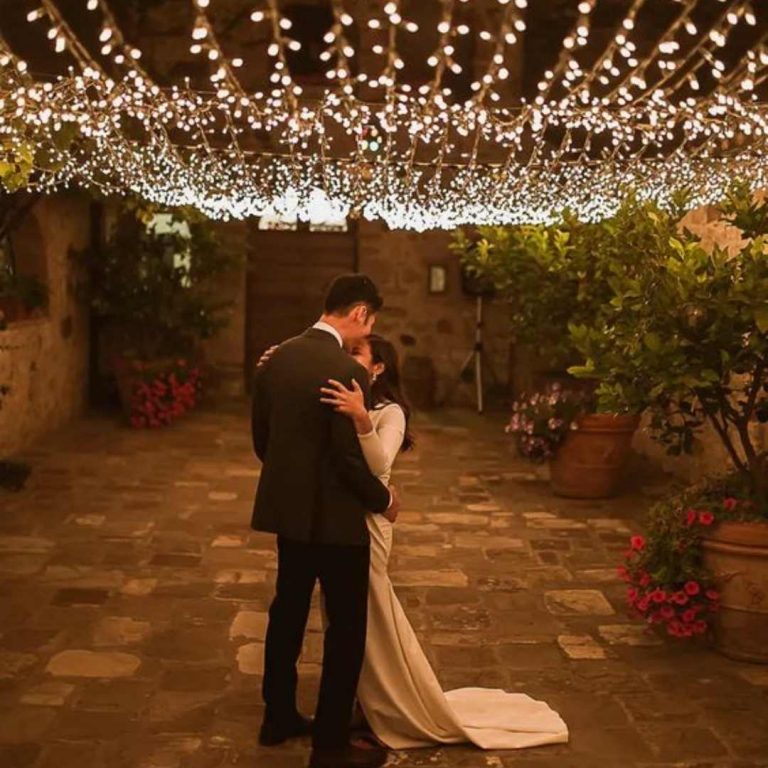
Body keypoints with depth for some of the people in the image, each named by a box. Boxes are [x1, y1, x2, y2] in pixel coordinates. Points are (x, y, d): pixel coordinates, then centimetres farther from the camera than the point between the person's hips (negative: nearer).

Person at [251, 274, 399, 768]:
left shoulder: (277, 359, 2)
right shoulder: (347, 372, -21)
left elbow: (260, 435, 10)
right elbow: (349, 459, -20)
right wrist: (383, 499, -3)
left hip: (286, 508, 8)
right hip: (333, 516, -8)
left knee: (288, 611, 20)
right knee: (347, 626, 5)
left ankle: (279, 717, 34)